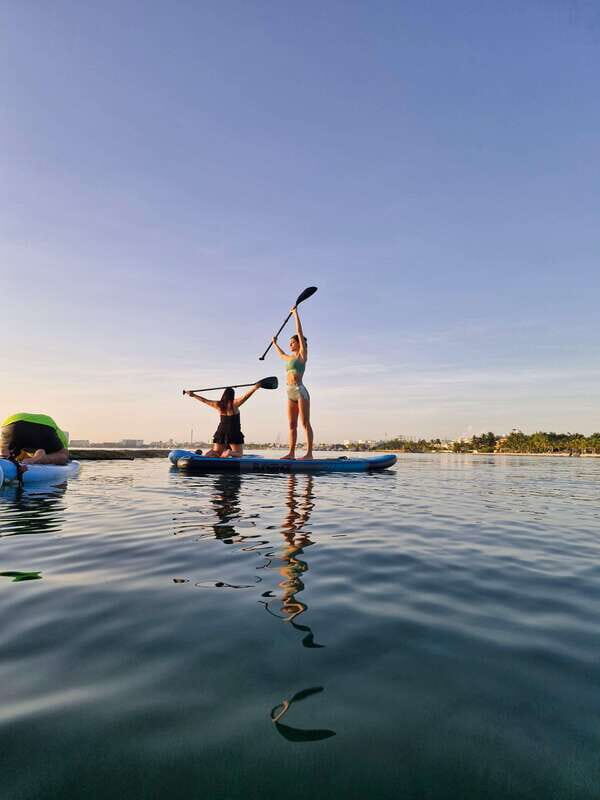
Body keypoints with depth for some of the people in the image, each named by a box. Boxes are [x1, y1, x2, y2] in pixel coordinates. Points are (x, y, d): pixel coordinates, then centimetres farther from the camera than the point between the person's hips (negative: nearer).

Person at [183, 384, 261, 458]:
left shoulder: (218, 405, 2)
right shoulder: (235, 403, -10)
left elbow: (204, 400, 12)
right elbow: (247, 395, -12)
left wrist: (193, 395, 25)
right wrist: (256, 387, -5)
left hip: (221, 432, 4)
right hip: (234, 432, -4)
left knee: (216, 452, 14)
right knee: (239, 454, 3)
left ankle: (211, 453, -21)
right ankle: (230, 452, -30)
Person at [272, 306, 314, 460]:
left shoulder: (302, 355, 2)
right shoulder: (290, 358, 21)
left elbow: (300, 332, -3)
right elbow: (281, 355, 45)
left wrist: (295, 313, 1)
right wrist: (275, 343, 59)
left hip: (300, 391, -8)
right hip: (291, 393, 8)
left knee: (305, 423, -10)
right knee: (292, 425, 4)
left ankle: (309, 453, -12)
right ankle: (291, 452, 4)